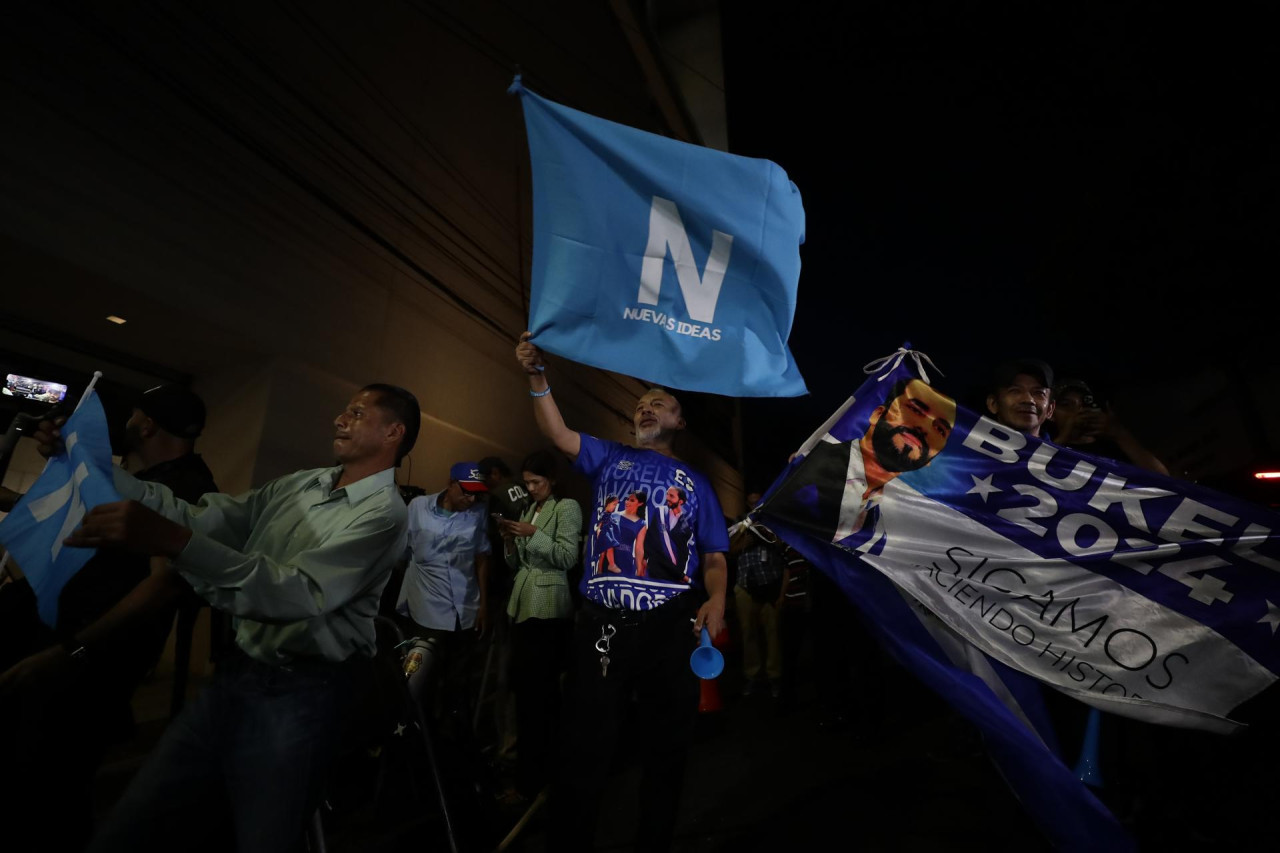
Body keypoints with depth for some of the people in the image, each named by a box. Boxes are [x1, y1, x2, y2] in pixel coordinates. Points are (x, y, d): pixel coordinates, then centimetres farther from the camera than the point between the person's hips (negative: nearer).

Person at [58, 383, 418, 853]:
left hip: (299, 695, -7)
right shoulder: (300, 484, 8)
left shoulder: (383, 512, -18)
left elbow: (301, 593, -28)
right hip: (235, 674, 7)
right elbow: (204, 518, 7)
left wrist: (175, 543, -35)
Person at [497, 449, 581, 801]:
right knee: (526, 683, 11)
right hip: (522, 604, 7)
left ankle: (532, 775, 10)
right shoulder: (527, 509, 16)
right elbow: (516, 563, 16)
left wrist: (534, 534, -19)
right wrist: (510, 540, -3)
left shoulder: (567, 507, -4)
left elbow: (568, 557, -13)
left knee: (538, 687, -3)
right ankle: (536, 767, 26)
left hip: (549, 607, -7)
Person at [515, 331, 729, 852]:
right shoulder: (609, 458, 12)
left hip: (672, 628, 1)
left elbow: (714, 555, 9)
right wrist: (537, 377, -18)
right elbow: (558, 433, -4)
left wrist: (716, 600, -10)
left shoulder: (696, 482, 12)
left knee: (667, 749, 14)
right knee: (585, 752, 7)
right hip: (603, 626, -1)